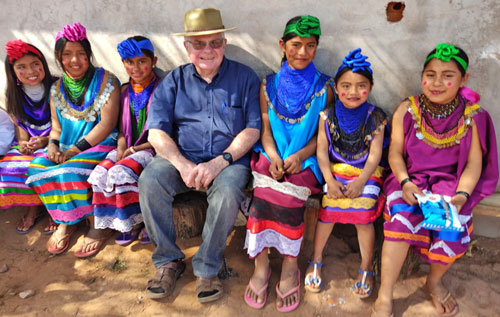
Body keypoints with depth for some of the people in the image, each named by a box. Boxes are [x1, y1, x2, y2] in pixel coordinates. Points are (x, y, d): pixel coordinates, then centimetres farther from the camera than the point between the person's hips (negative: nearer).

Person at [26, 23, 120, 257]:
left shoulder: (105, 81, -6)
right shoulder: (57, 88, 12)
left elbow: (107, 123, -14)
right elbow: (56, 126, 17)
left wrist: (74, 150, -16)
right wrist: (53, 145, -7)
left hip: (99, 144, -6)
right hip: (67, 146, 6)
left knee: (70, 172, -31)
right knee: (36, 169, -17)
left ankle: (99, 226, -10)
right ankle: (64, 222, 1)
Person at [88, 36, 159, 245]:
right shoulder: (125, 91, 14)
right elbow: (122, 127, 15)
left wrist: (136, 149, -13)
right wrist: (121, 148, -4)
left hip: (152, 149, -6)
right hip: (128, 150, 6)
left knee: (120, 172, -28)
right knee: (100, 173, -19)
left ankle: (136, 222, -5)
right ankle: (128, 223, -3)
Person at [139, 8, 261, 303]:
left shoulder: (244, 77, 6)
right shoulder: (174, 80, 10)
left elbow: (253, 129, -2)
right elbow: (156, 132, 1)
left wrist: (220, 161, -17)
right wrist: (183, 165, -17)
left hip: (229, 159, -2)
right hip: (182, 156, 2)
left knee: (227, 191, -34)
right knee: (149, 180, -26)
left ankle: (207, 269, -11)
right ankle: (168, 261, -6)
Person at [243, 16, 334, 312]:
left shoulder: (324, 87, 8)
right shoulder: (269, 85, 12)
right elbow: (265, 128, 7)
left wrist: (299, 156, -14)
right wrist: (273, 156, -13)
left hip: (305, 159, -1)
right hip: (272, 156, 1)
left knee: (285, 189, -32)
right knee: (273, 188, -31)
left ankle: (289, 266, -17)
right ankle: (261, 264, -19)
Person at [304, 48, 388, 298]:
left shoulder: (375, 118, -5)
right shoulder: (328, 116, -4)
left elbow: (375, 154, -8)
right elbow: (322, 151, -4)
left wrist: (360, 182, -20)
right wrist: (330, 181, -14)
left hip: (366, 173, -1)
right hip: (336, 170, 1)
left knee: (363, 214, -16)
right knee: (329, 208, -16)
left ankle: (366, 268, 7)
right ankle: (316, 260, 7)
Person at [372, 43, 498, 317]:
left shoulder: (473, 117, -3)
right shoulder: (406, 110, -3)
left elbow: (474, 164, -4)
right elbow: (395, 153, -3)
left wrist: (461, 195, -21)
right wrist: (405, 183, -20)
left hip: (449, 183, 1)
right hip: (410, 179, 0)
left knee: (454, 227, -26)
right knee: (402, 217, -29)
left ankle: (434, 281, 8)